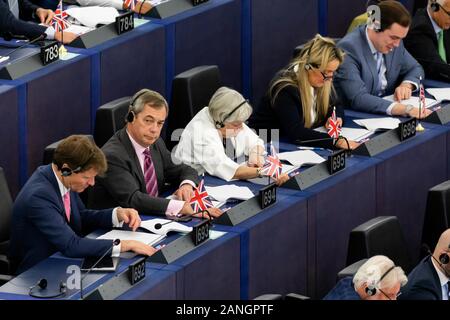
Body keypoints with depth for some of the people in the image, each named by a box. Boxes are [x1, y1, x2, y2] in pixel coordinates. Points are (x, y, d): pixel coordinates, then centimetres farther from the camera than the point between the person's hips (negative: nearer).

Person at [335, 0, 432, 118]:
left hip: (387, 117, 7)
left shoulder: (394, 42, 1)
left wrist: (406, 85, -5)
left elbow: (415, 69, 18)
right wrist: (405, 109, -39)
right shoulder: (348, 49, -20)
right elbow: (358, 99, -30)